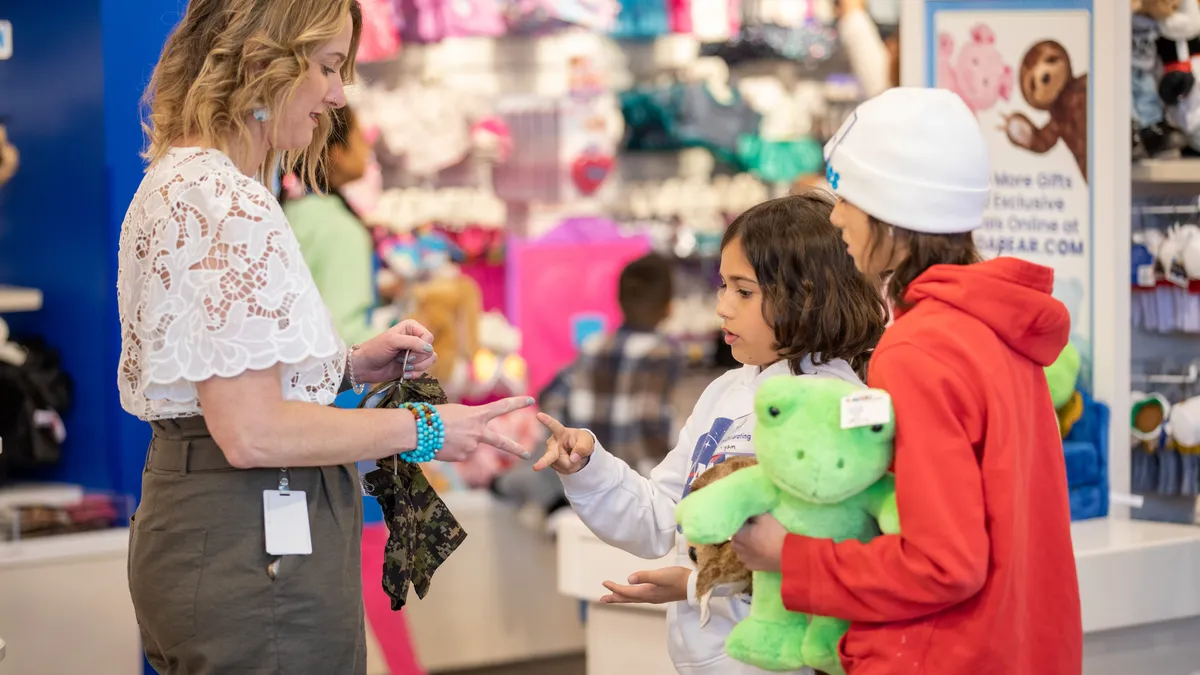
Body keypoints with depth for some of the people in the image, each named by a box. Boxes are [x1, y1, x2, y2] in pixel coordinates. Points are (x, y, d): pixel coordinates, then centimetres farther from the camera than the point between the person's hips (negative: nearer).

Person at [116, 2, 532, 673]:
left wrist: (352, 366, 10)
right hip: (257, 553, -11)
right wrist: (422, 429, -14)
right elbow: (252, 432, -23)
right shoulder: (231, 206, -19)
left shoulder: (176, 179, 14)